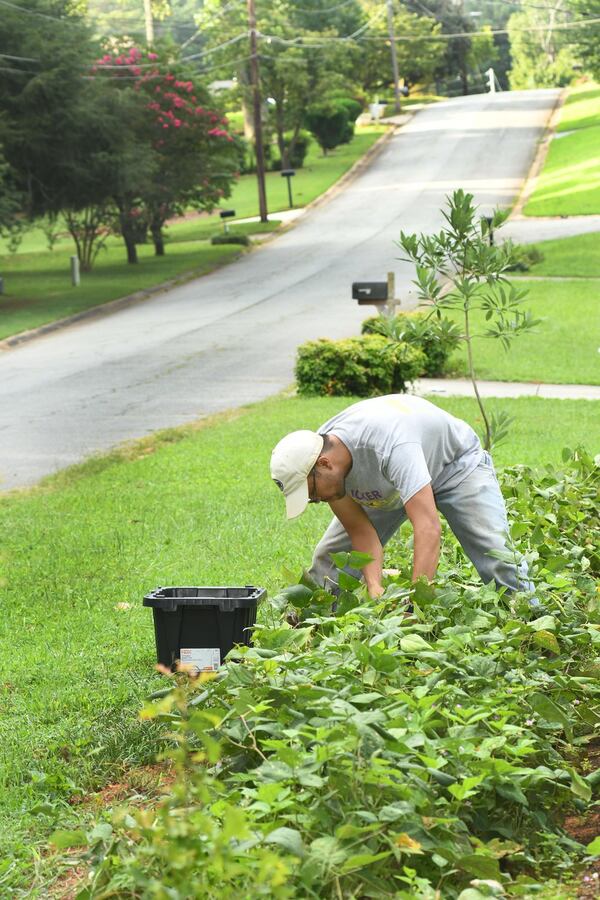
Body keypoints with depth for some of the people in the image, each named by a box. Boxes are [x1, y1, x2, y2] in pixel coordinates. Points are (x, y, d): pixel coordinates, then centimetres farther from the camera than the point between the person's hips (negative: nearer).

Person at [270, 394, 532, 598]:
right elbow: (361, 530, -19)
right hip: (391, 485, 6)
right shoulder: (316, 455, -25)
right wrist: (374, 588, -35)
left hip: (456, 465, -6)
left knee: (498, 562, -22)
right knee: (331, 557, -2)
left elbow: (428, 528, -52)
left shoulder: (388, 444, -46)